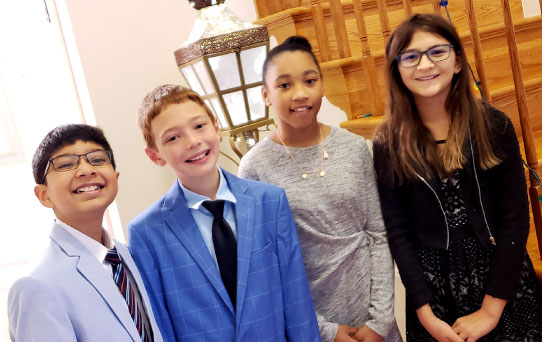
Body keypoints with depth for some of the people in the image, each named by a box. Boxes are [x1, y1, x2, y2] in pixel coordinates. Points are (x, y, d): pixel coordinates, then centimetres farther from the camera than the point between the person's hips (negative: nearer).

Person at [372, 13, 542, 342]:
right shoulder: (389, 144, -5)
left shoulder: (493, 125, -5)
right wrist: (426, 315, -10)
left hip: (502, 279, 0)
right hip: (433, 286, 0)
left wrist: (490, 309, -11)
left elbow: (515, 218, -7)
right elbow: (397, 231, -4)